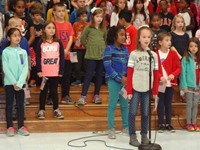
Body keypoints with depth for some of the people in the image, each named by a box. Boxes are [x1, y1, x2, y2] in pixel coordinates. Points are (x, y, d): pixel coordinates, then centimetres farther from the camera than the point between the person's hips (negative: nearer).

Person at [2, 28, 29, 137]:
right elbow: (6, 69, -8)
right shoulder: (6, 52, -3)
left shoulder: (23, 52, 5)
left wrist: (19, 83, -11)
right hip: (9, 82, -2)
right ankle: (10, 127, 9)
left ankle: (21, 126, 12)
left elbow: (25, 68, -1)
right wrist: (14, 82, -14)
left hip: (21, 83, 3)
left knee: (20, 104, 6)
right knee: (9, 105, 3)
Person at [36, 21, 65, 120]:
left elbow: (62, 57, 2)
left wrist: (61, 71, -3)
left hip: (55, 73, 1)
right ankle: (41, 110, 14)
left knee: (54, 91, 9)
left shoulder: (58, 43, 3)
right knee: (43, 91, 7)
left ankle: (56, 110, 17)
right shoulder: (41, 43, 0)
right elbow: (38, 58, -1)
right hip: (44, 73, -1)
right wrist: (39, 70, -8)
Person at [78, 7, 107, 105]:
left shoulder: (104, 29, 8)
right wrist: (89, 46, 4)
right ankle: (83, 96, -4)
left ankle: (96, 96, 17)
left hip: (102, 55, 4)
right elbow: (82, 40, 3)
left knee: (99, 76, 8)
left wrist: (103, 48, 7)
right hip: (91, 56, -4)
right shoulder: (88, 28, -3)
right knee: (88, 76, -5)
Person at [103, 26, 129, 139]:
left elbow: (128, 65, 12)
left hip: (125, 80, 5)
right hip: (113, 81, -5)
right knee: (112, 105, 0)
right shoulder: (109, 49, -7)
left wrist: (128, 77, -5)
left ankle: (126, 127, 21)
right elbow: (108, 67, -12)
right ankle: (111, 129, 6)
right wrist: (120, 78, -15)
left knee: (125, 104, 11)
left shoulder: (125, 49, 10)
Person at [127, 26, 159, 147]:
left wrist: (155, 91, 2)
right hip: (135, 88, -2)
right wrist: (129, 90, -8)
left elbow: (156, 74, 6)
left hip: (148, 89, 2)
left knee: (145, 113, 9)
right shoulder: (134, 54, -2)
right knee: (133, 112, 1)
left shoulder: (154, 55, 5)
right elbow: (129, 73, -3)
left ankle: (144, 136, 19)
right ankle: (132, 136, 8)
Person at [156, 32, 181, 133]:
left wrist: (173, 75, -15)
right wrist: (160, 77, -20)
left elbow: (179, 68, 2)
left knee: (168, 104, 10)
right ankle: (161, 124, 12)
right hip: (160, 83, -2)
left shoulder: (173, 54, 2)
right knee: (160, 104, 4)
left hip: (170, 83, 2)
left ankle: (168, 124, 18)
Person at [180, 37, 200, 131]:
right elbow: (183, 73, -10)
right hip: (189, 85, -4)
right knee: (189, 104, 1)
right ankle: (188, 124, 8)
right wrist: (184, 86, -14)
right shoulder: (186, 59, -7)